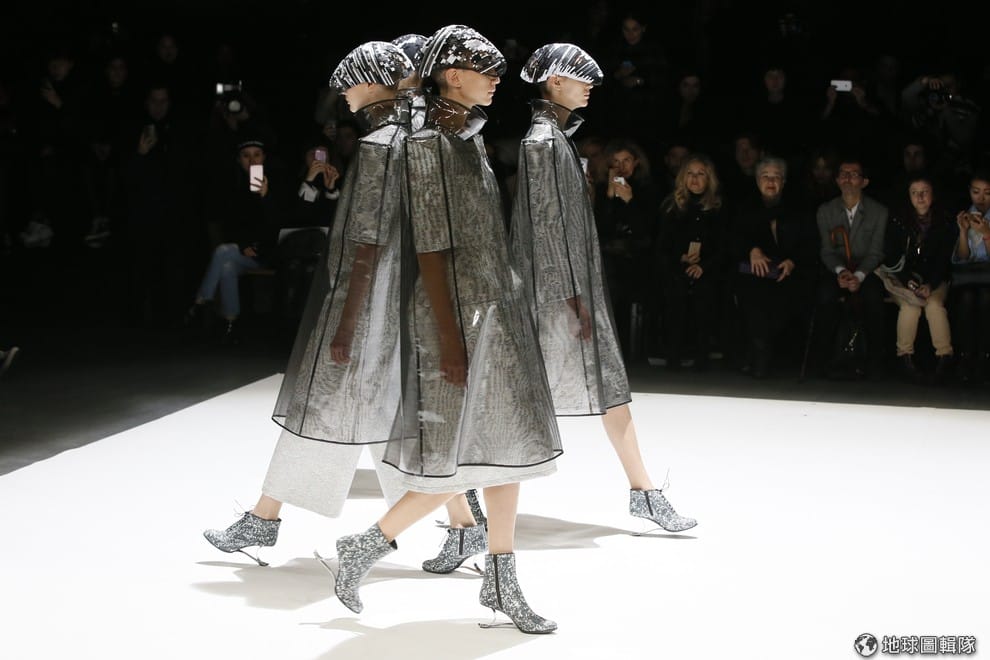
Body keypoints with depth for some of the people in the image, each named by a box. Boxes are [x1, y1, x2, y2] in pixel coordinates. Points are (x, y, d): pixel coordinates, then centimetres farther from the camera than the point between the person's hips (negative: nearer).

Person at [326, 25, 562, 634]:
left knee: (504, 447, 9)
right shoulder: (430, 143, -12)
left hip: (498, 307, 9)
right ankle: (367, 546, 10)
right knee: (464, 459, -5)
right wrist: (449, 339, -20)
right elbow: (431, 248, -17)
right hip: (460, 310, -9)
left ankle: (502, 582, 17)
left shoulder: (470, 137, 14)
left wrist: (503, 315, 17)